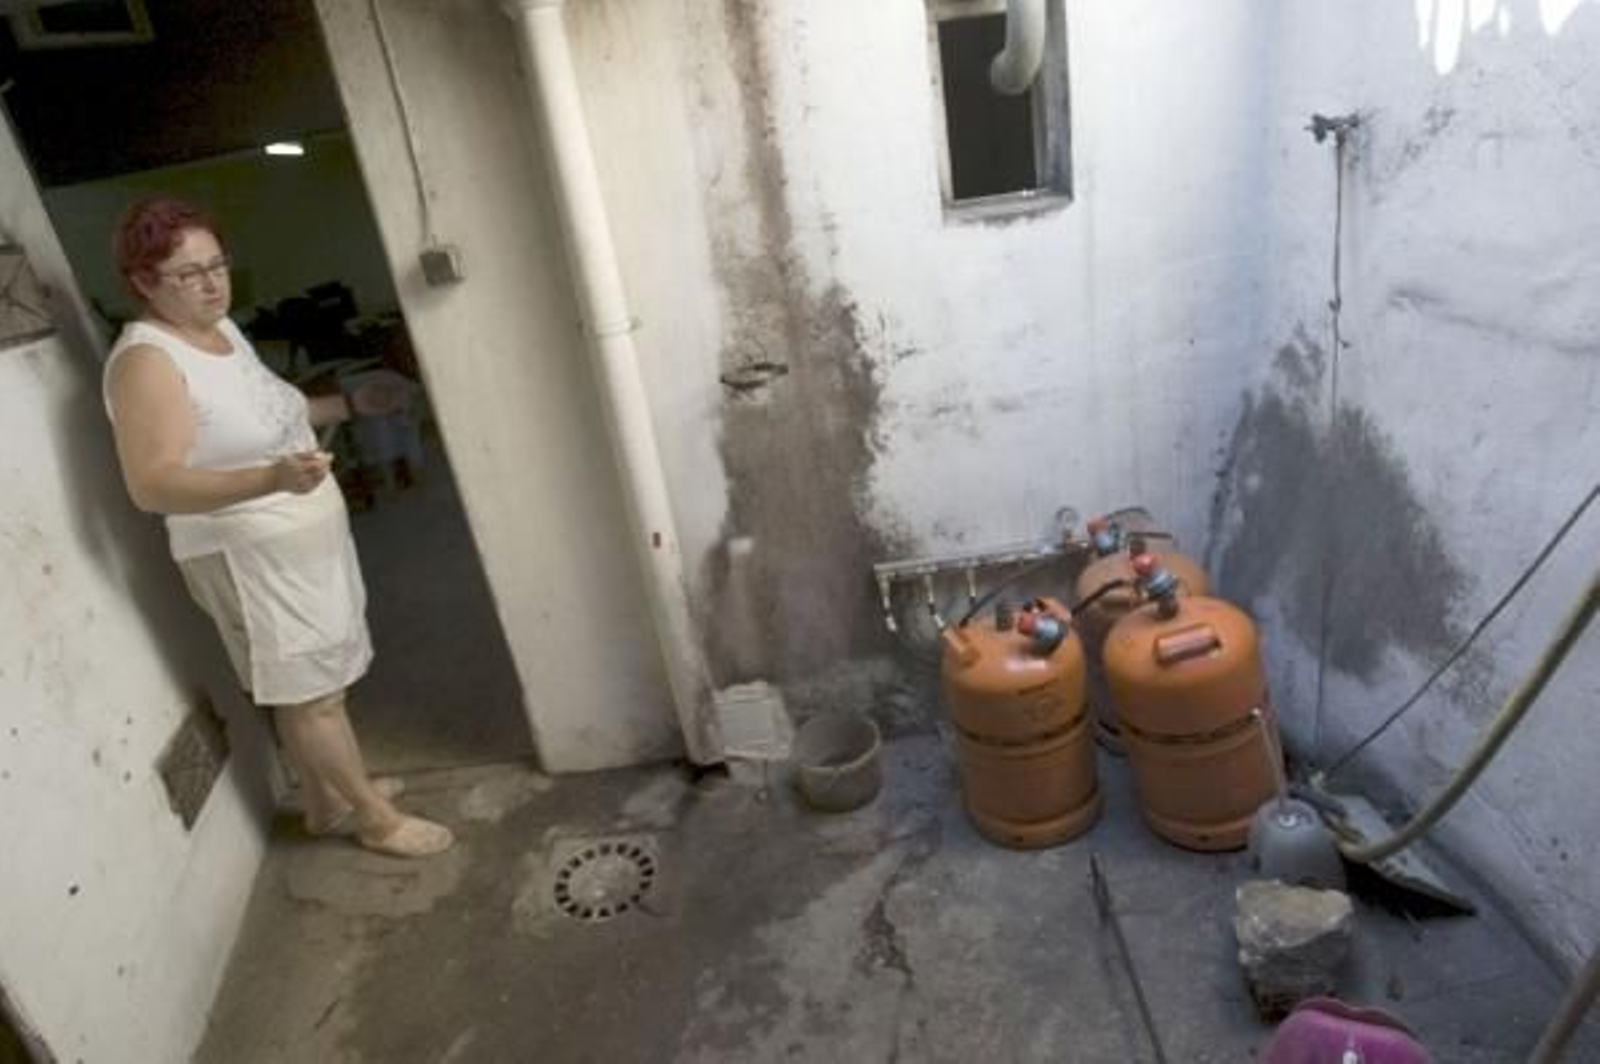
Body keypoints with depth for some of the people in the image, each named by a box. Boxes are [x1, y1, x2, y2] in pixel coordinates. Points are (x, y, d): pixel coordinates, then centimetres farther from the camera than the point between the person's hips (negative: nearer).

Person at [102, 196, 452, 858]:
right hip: (250, 557, -9)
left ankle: (328, 804, 35)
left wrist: (347, 405, 17)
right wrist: (272, 479, -41)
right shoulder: (146, 361, -20)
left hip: (300, 541, 9)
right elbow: (153, 485, -28)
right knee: (309, 694, 4)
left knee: (315, 685, 18)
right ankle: (376, 817, 19)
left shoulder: (220, 328, 8)